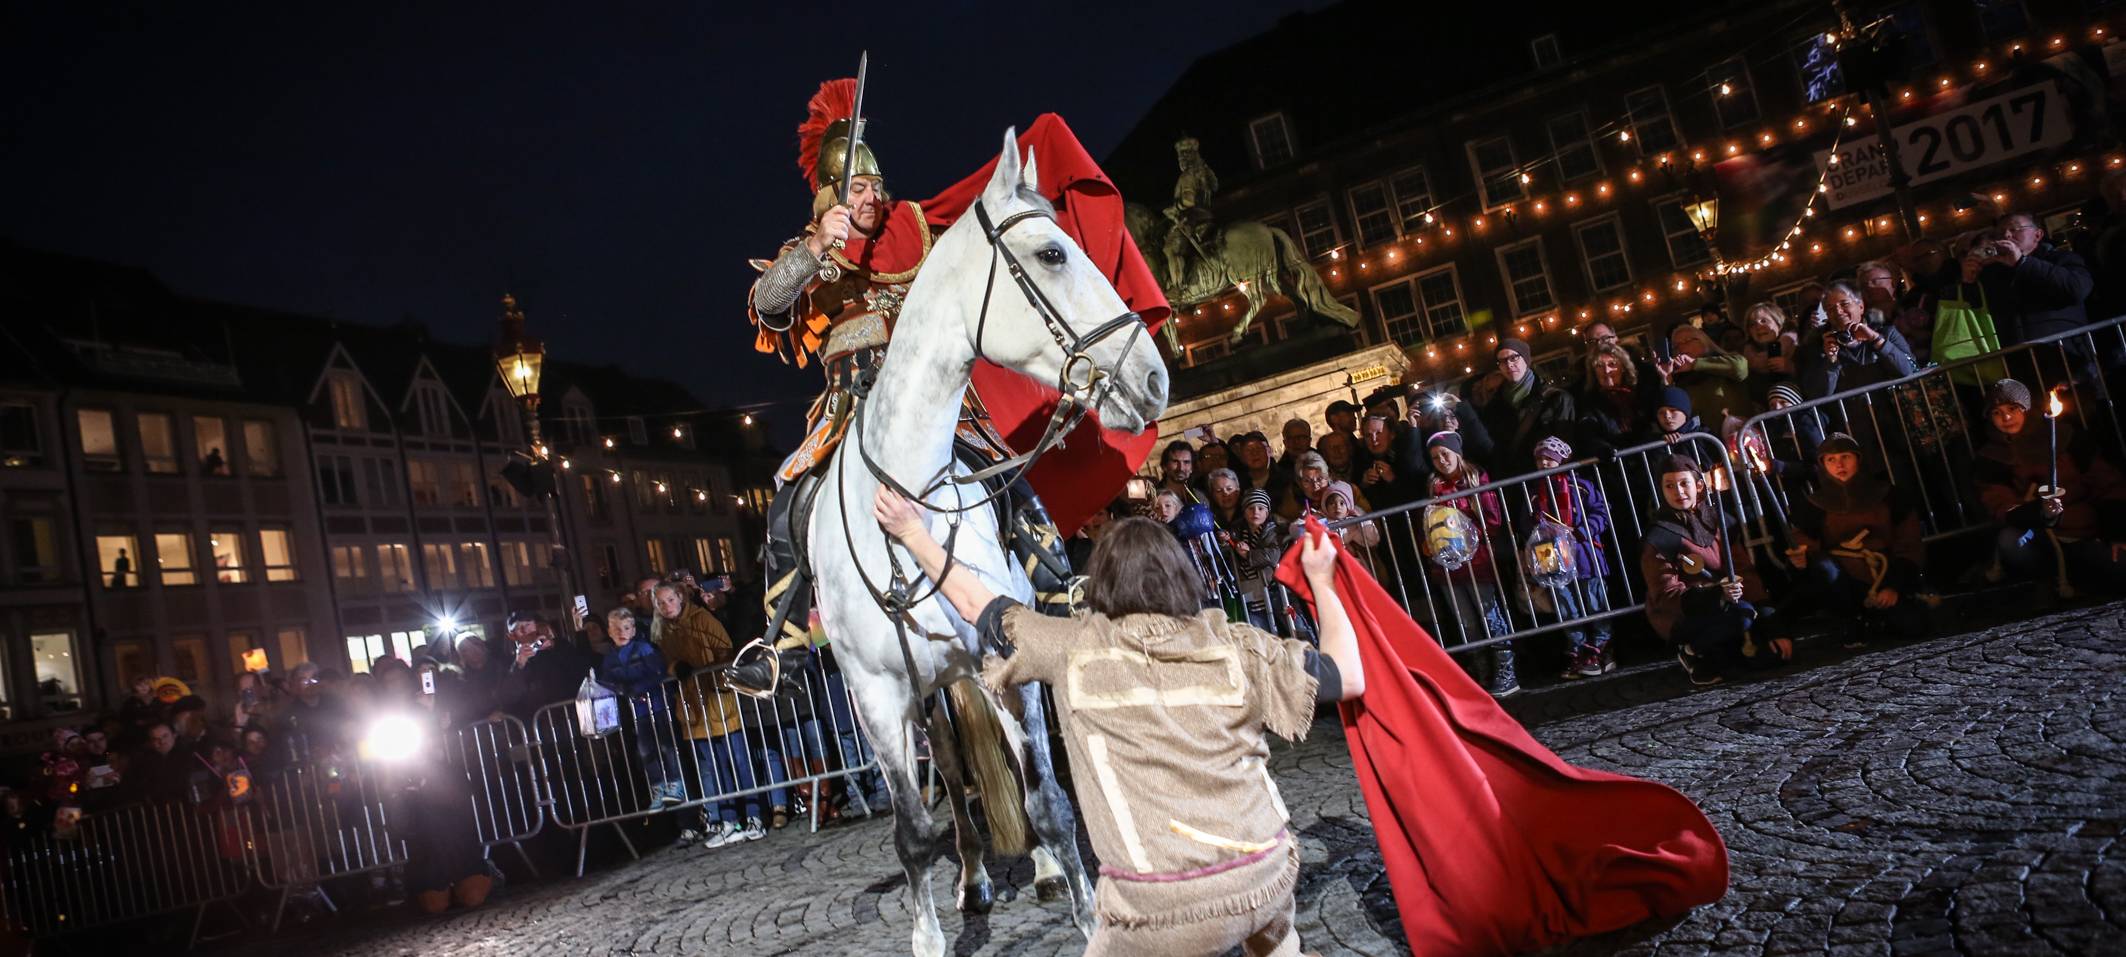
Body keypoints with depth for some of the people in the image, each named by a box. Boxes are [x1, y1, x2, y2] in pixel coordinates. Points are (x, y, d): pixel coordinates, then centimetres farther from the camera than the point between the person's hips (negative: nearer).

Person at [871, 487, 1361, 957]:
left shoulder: (1075, 649, 3)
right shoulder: (1234, 646, 5)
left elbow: (975, 604, 16)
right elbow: (1350, 677, 13)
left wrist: (914, 535, 28)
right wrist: (1322, 582, 25)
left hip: (1164, 908, -3)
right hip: (1266, 877, 3)